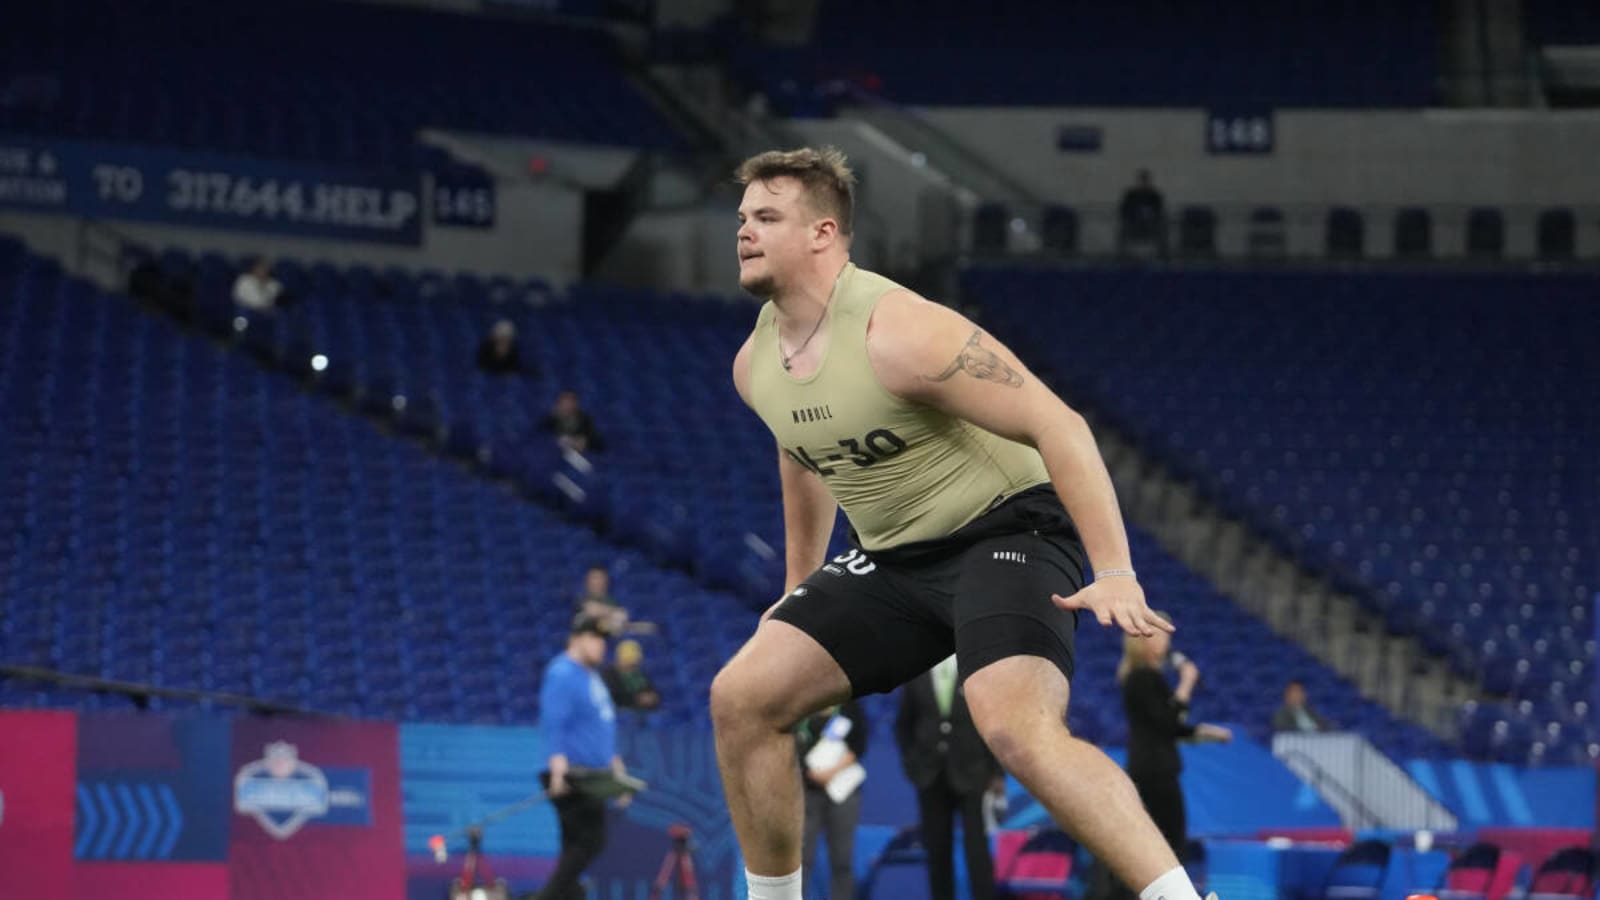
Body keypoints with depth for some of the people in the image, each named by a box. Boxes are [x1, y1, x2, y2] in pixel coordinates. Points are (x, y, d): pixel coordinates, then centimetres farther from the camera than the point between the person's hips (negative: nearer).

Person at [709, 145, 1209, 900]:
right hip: (891, 557, 8)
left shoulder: (896, 333, -23)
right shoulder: (755, 365, 3)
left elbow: (1057, 426, -24)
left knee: (1016, 727, -33)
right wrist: (799, 590, 33)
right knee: (739, 698, -1)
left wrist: (1115, 575, -31)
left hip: (1005, 531, -8)